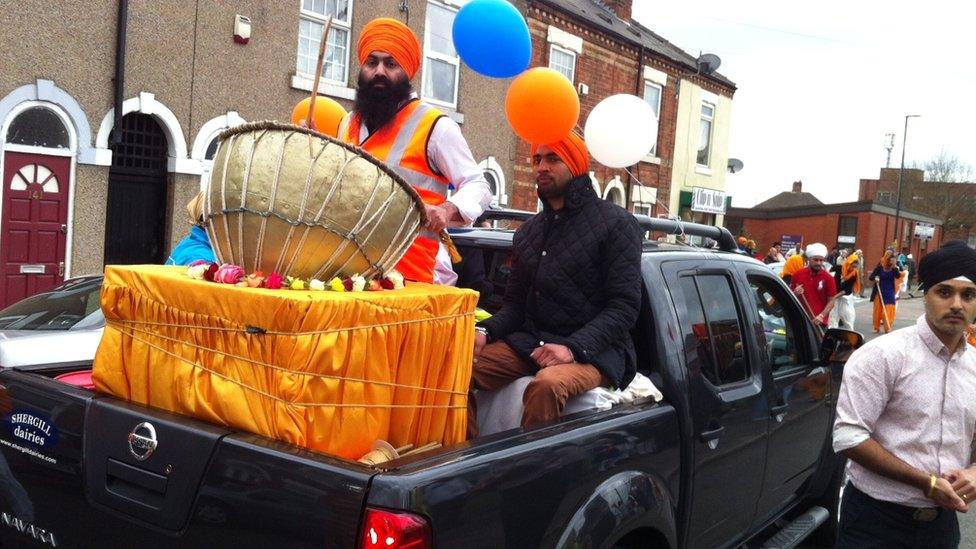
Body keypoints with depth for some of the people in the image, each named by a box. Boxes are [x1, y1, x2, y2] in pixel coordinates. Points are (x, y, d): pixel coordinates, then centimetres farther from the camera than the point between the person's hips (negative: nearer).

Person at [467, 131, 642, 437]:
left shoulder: (615, 223, -1)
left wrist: (573, 348, -22)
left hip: (593, 349, -5)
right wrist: (485, 331, -4)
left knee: (547, 385, -37)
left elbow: (624, 306, -9)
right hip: (530, 341, 6)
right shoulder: (528, 232, 18)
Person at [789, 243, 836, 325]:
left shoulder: (828, 278, -2)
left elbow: (831, 301, -2)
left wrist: (822, 315, -18)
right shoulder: (798, 275, 4)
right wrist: (795, 294, -10)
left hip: (819, 322, -2)